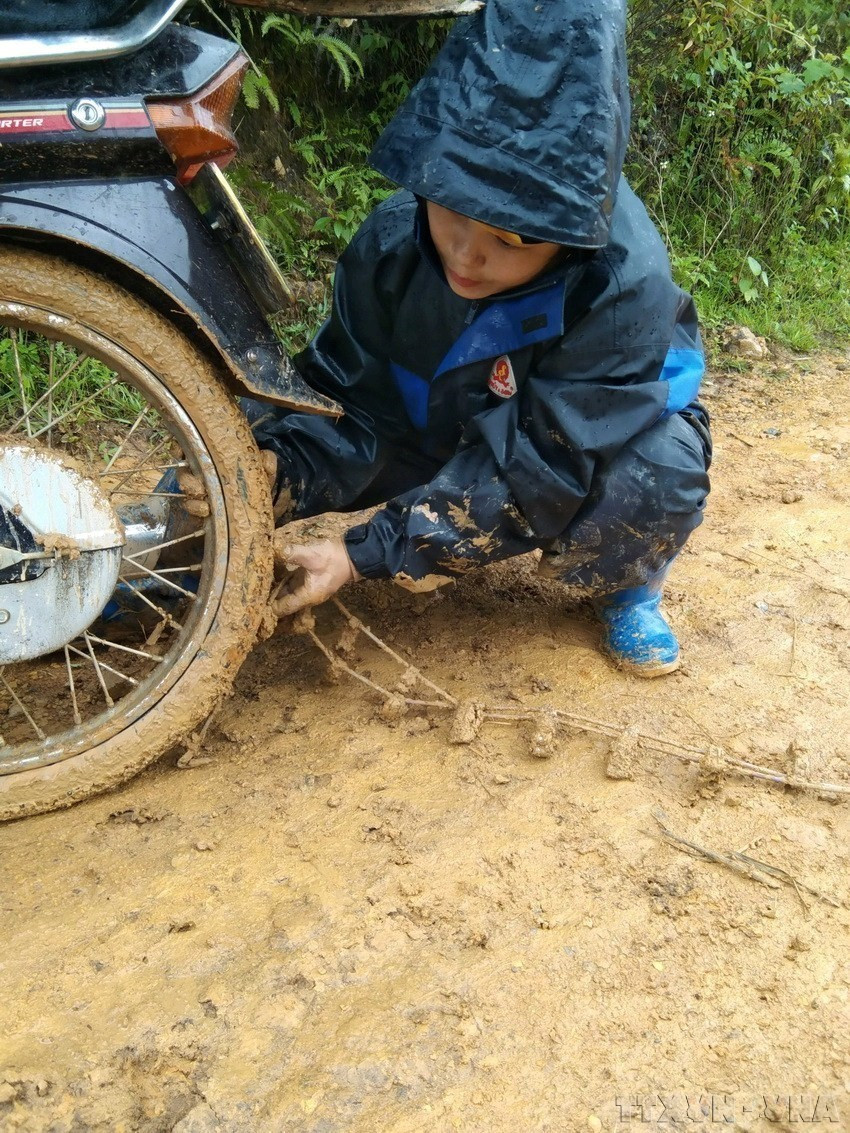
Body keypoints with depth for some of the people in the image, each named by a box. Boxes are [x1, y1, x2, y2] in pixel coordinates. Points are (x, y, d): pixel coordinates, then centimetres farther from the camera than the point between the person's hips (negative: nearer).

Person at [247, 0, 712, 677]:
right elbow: (355, 409, -19)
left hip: (594, 446, -2)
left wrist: (363, 556, -37)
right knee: (253, 429, -18)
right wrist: (273, 467, -41)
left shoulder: (627, 287, -35)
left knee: (657, 475, -37)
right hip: (440, 430, 2)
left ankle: (622, 585, -4)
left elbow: (534, 474, -33)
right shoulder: (393, 241, -24)